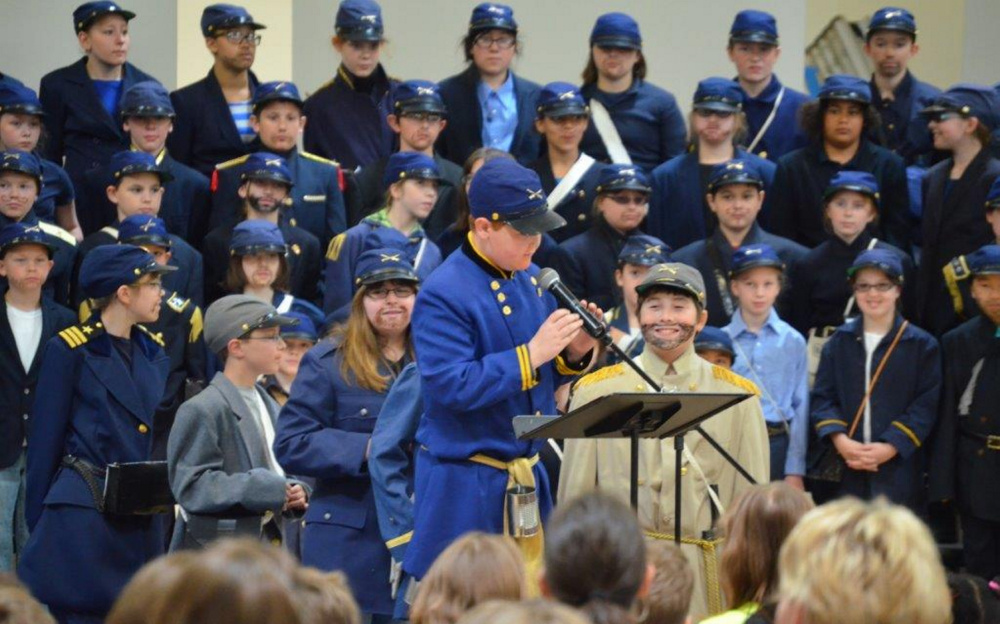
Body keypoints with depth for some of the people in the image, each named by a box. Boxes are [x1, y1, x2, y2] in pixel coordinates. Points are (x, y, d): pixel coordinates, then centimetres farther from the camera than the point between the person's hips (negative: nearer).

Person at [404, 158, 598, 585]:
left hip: (527, 480, 7)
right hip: (465, 487, -7)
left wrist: (574, 354, -4)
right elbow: (453, 386, -24)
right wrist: (531, 353, -23)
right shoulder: (443, 294, -15)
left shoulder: (530, 280, 9)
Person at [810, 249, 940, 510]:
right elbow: (821, 398, 7)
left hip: (898, 471, -2)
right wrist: (838, 439, -10)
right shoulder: (839, 342, 10)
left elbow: (927, 405, -4)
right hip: (843, 473, 2)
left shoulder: (921, 344, 2)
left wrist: (891, 446, -14)